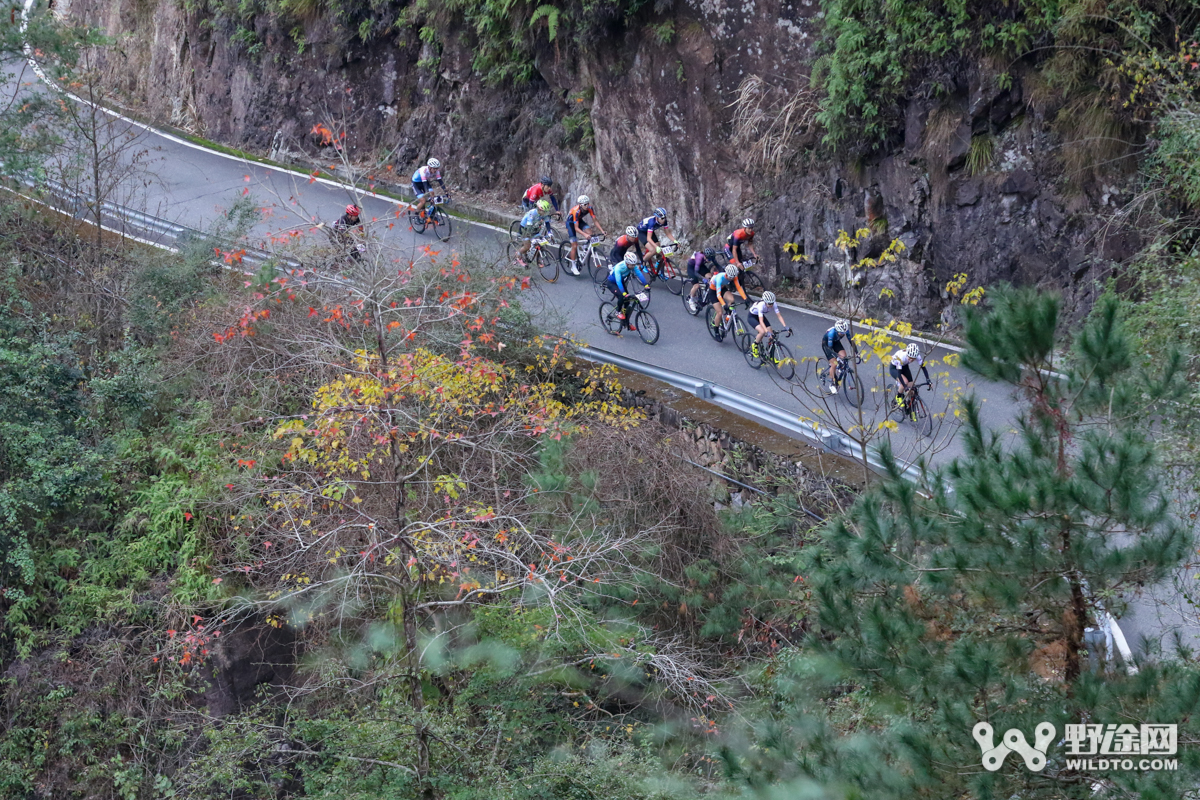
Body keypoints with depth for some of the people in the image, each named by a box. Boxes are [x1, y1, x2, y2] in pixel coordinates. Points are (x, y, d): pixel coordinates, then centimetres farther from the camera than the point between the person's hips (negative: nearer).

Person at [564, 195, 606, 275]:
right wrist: (585, 235, -50)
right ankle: (573, 266, -1)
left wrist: (602, 231, -29)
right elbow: (576, 228, -36)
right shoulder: (576, 211, -37)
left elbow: (595, 220, -17)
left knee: (589, 230, -26)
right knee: (574, 245, -10)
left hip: (579, 220, 5)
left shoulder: (589, 208, -23)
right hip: (570, 222, -5)